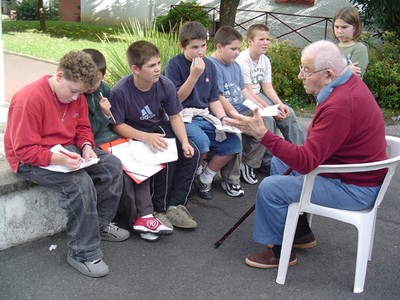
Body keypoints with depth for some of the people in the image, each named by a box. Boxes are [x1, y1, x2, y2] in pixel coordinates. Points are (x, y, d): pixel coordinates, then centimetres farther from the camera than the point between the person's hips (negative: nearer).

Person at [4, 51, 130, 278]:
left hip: (68, 150, 8)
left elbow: (83, 127, 10)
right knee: (81, 183, -30)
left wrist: (86, 146, -12)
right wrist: (59, 159, -35)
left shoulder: (75, 95, -1)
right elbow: (24, 150, -25)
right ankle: (83, 253, -17)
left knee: (113, 166, -5)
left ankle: (100, 224, 13)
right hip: (30, 161, -8)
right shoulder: (28, 100, -25)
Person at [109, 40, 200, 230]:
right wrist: (145, 137, -30)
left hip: (161, 128, 5)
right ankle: (160, 209, -8)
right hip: (136, 134, -5)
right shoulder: (120, 92, -23)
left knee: (191, 153, -15)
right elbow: (117, 125, -16)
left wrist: (184, 142, -17)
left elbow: (174, 116, -2)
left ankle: (174, 205, -5)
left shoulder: (165, 85, -12)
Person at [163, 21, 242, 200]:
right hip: (182, 118, -6)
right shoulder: (174, 64, -8)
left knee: (233, 143, -10)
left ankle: (206, 178, 8)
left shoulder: (209, 65, 10)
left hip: (204, 117, 6)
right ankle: (198, 170, 2)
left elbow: (214, 99, 14)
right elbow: (176, 99, -12)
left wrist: (224, 118, -2)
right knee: (202, 143, -33)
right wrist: (194, 75, -18)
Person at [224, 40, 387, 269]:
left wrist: (262, 134, -35)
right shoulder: (350, 82, 0)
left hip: (354, 189, -10)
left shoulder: (340, 106, -32)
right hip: (358, 173, 10)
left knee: (270, 188, -15)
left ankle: (281, 252, 7)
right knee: (279, 164, 19)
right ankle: (301, 234, 27)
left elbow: (306, 162, -32)